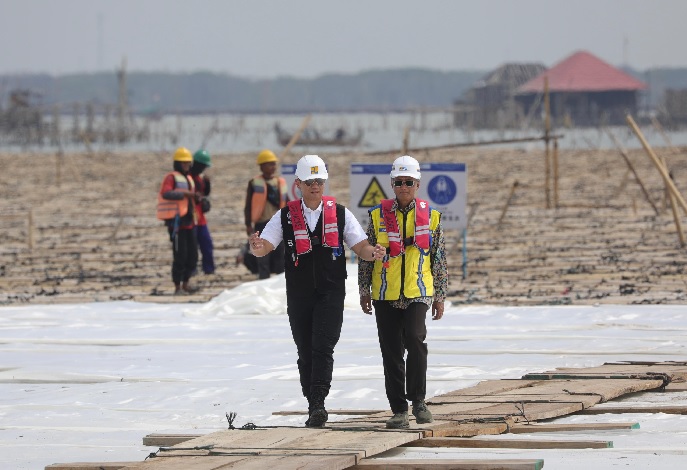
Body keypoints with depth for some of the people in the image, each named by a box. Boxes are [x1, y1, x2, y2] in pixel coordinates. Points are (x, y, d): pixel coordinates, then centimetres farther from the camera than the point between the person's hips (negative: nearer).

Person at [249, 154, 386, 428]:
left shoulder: (339, 213, 4)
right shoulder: (285, 216, 5)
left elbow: (360, 246, 2)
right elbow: (264, 247, -2)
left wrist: (373, 252, -21)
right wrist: (256, 247, -27)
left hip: (331, 292, -2)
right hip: (298, 295, 2)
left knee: (322, 348, -15)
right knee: (305, 352, 6)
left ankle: (318, 404, -22)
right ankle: (313, 407, 16)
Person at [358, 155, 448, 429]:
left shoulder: (431, 216, 5)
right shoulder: (378, 215, 5)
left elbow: (439, 259, 10)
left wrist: (440, 296, 9)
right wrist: (364, 291, 7)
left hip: (418, 293, -1)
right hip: (386, 295, 1)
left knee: (415, 339, -21)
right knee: (391, 352, 2)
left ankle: (418, 399, -5)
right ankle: (399, 409, 10)